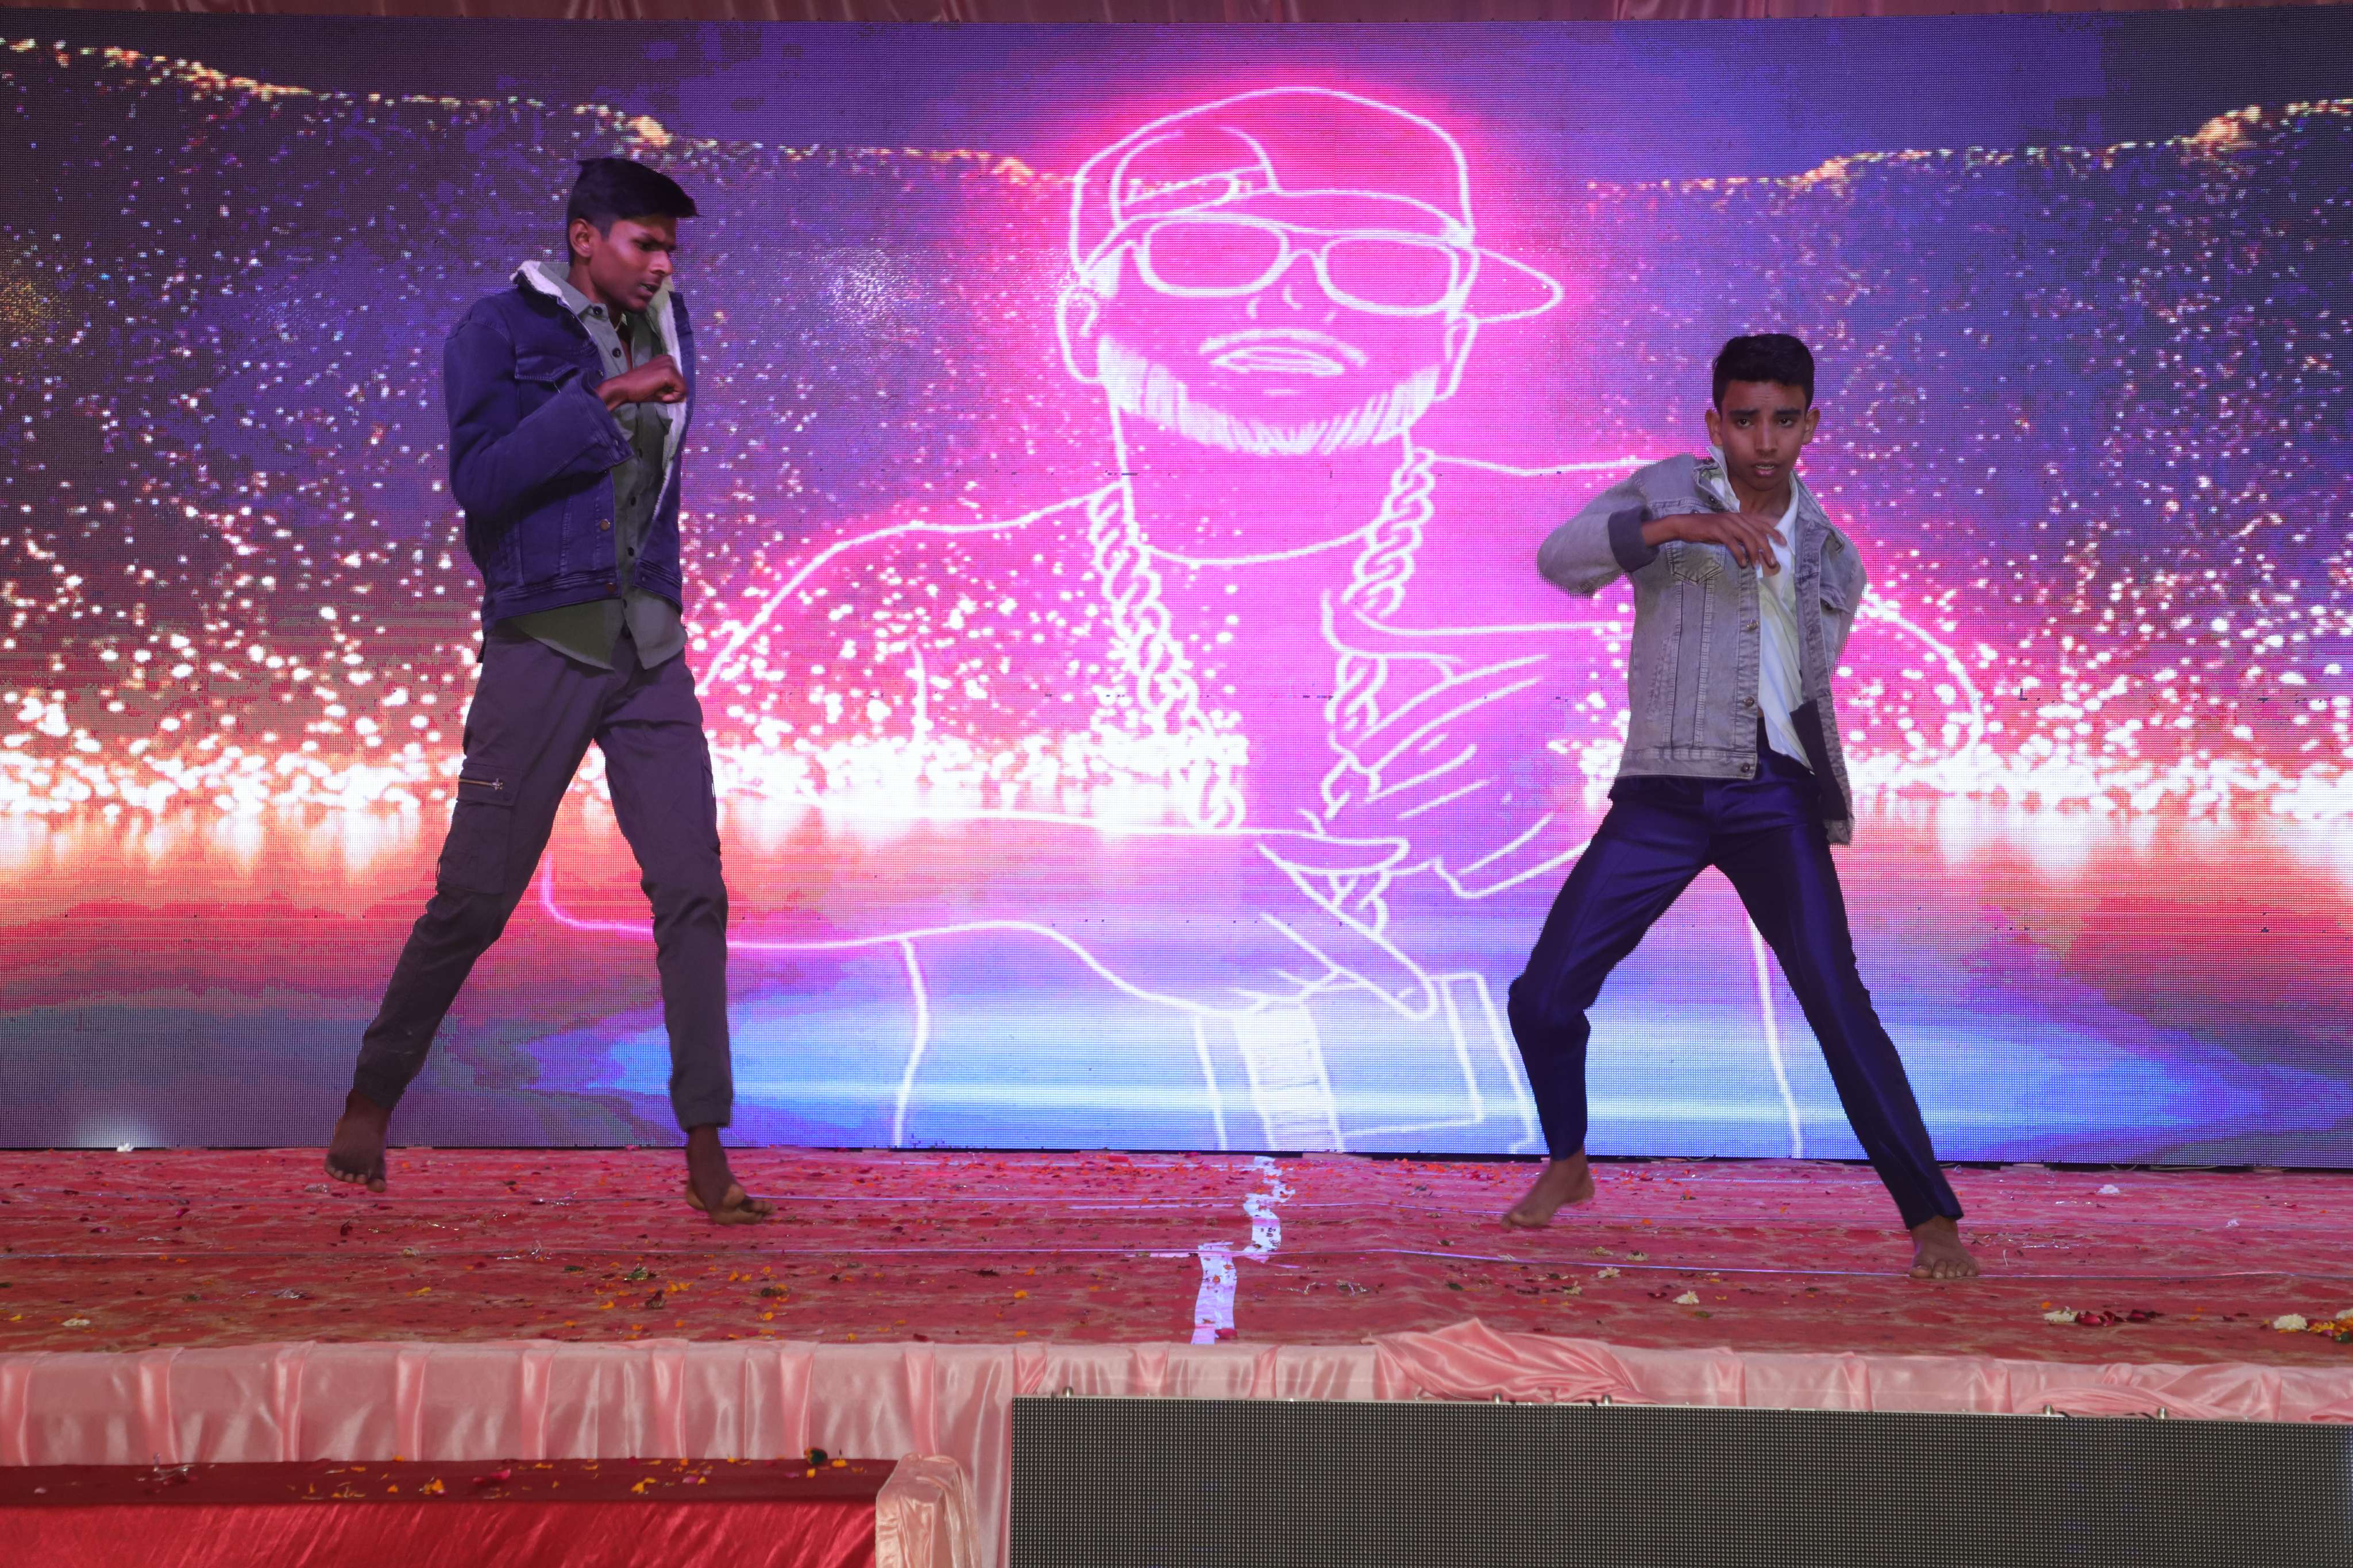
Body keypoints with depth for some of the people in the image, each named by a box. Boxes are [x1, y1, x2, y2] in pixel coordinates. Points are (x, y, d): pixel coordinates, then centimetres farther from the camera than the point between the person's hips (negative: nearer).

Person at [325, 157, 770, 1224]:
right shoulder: (496, 333, -2)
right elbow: (480, 478, -15)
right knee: (474, 896, -2)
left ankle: (706, 1153, 0)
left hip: (649, 648, 5)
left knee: (692, 887, -5)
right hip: (542, 644, -4)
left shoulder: (667, 328, 14)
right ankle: (372, 1098, 20)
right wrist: (600, 398, -19)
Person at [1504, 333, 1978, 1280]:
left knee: (1836, 1003, -13)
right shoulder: (1666, 491, 5)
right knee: (1543, 998, -4)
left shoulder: (1831, 559, 15)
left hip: (1774, 794, 1)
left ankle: (1930, 1215, -3)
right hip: (1662, 790, -1)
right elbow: (1561, 560, -13)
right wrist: (1682, 526, -25)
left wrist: (1834, 802, 17)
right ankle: (1568, 1163, 23)